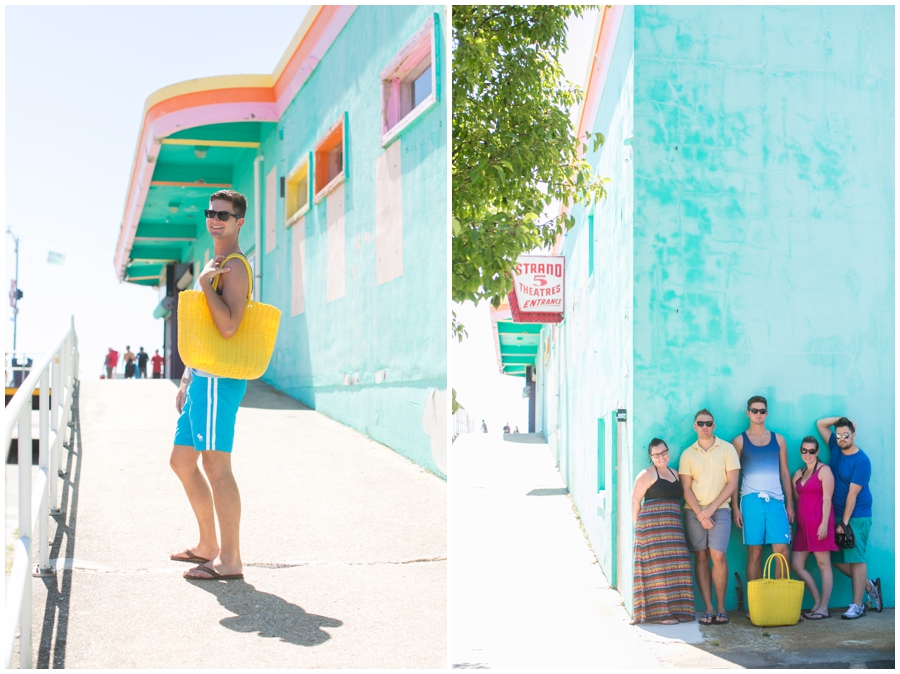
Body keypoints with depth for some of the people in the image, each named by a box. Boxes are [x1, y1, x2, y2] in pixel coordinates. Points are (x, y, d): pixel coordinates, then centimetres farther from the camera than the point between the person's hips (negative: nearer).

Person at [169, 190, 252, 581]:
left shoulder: (234, 267, -11)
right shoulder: (215, 266, 21)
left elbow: (228, 326, -26)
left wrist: (205, 282, -20)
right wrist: (186, 381, 24)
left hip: (219, 379, -11)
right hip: (202, 378, 11)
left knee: (216, 465, -7)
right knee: (182, 460, 15)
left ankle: (229, 561, 0)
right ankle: (208, 545, 25)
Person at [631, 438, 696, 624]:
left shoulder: (675, 474, 19)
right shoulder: (647, 475, -2)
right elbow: (635, 502, -4)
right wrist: (639, 526, -7)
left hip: (673, 528, 7)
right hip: (653, 527, -7)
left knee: (674, 567, 5)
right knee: (658, 567, -7)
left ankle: (675, 610, 13)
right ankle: (660, 612, -3)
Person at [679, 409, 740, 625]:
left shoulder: (727, 448, 3)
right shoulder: (688, 454, 8)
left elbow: (732, 483, -1)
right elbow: (686, 488, 4)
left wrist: (711, 508, -8)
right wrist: (700, 513, -8)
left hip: (719, 509, -2)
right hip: (694, 511, 2)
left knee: (718, 556, -12)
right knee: (701, 557, 1)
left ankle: (721, 608, -2)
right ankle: (708, 609, 3)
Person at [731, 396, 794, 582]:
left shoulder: (778, 439, 12)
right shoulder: (739, 441, 5)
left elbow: (785, 473, 13)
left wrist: (790, 503, 8)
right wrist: (735, 507, -3)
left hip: (776, 500, 2)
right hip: (751, 500, -2)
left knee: (783, 552, -5)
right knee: (755, 552, 0)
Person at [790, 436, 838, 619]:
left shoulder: (824, 470, -4)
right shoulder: (799, 473, 17)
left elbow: (827, 498, -12)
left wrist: (824, 523, -18)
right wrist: (794, 482, 6)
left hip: (818, 522, -8)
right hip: (803, 523, 8)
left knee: (823, 564, -2)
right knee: (796, 565, 5)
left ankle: (823, 608, 0)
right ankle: (817, 601, 14)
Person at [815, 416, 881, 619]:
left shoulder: (861, 461, -14)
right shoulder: (836, 448, 6)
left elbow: (852, 494, -16)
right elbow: (820, 424, 14)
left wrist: (845, 522, -16)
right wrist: (841, 420, 4)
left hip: (857, 516, -7)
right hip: (838, 514, 7)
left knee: (855, 558, -8)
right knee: (837, 559, 6)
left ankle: (857, 605, -5)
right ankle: (869, 586, 23)